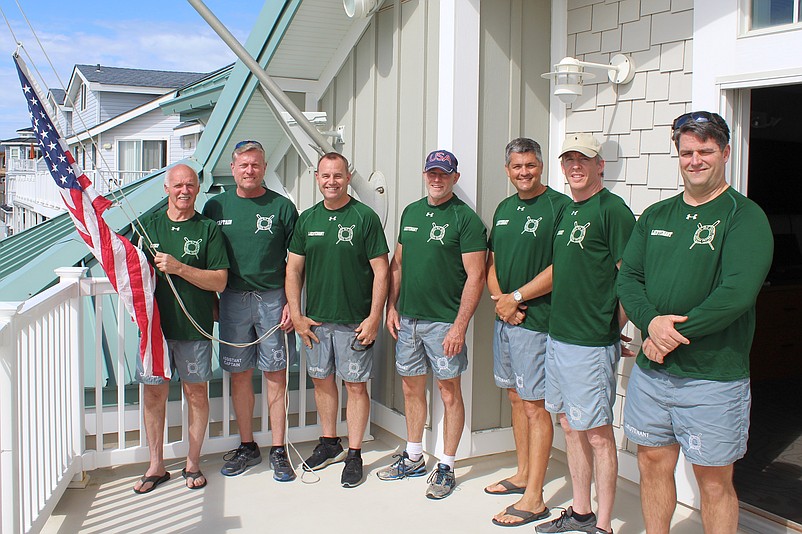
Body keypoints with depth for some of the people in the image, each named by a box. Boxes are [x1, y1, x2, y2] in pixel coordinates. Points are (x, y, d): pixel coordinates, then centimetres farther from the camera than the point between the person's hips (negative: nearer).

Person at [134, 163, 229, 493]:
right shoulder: (148, 226, 9)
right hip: (155, 323, 3)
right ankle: (156, 466, 22)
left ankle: (193, 463, 22)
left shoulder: (208, 229, 0)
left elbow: (220, 281, -7)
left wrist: (179, 268, -18)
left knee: (196, 393, 6)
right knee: (154, 394, 7)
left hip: (195, 326, -2)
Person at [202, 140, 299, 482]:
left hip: (273, 299, -2)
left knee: (275, 375, 3)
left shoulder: (281, 207, 0)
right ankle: (247, 447, 23)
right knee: (239, 374, 9)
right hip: (232, 300, 2)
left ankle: (278, 450, 13)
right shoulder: (216, 207, 7)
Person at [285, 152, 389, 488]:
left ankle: (354, 455, 14)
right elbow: (294, 269, 10)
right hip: (315, 320, 5)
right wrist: (296, 314, 3)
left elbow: (381, 271, -7)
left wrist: (374, 318, -12)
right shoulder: (307, 219, 7)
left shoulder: (364, 217, -6)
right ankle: (329, 444, 31)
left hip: (355, 321, -4)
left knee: (355, 385, 2)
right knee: (322, 380, 14)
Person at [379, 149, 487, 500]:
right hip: (407, 318, 6)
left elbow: (475, 276, -13)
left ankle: (446, 467, 15)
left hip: (444, 322, -6)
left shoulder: (466, 218, -9)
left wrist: (459, 326, -18)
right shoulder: (411, 212, 11)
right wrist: (392, 307, 9)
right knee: (412, 387, 15)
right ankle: (414, 458, 30)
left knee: (449, 392, 3)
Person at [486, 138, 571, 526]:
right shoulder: (504, 208, 14)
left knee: (535, 406, -3)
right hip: (503, 318, 8)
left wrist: (516, 297, -13)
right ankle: (523, 475, 30)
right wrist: (498, 297, -1)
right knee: (516, 399, 16)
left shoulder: (559, 205, -10)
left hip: (535, 320, -8)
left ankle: (534, 499, 3)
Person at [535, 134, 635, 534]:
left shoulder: (613, 209, -11)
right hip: (557, 336, 9)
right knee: (570, 426, 16)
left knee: (597, 434, 1)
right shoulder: (566, 211, 14)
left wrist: (613, 330, -8)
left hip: (592, 343, -9)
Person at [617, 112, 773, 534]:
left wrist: (675, 334, -16)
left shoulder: (744, 216, -7)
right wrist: (651, 321, -15)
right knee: (652, 463, 16)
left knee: (714, 479, 7)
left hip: (713, 376, -5)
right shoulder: (656, 215, 11)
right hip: (650, 370, 5)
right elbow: (627, 276, 4)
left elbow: (736, 293, -20)